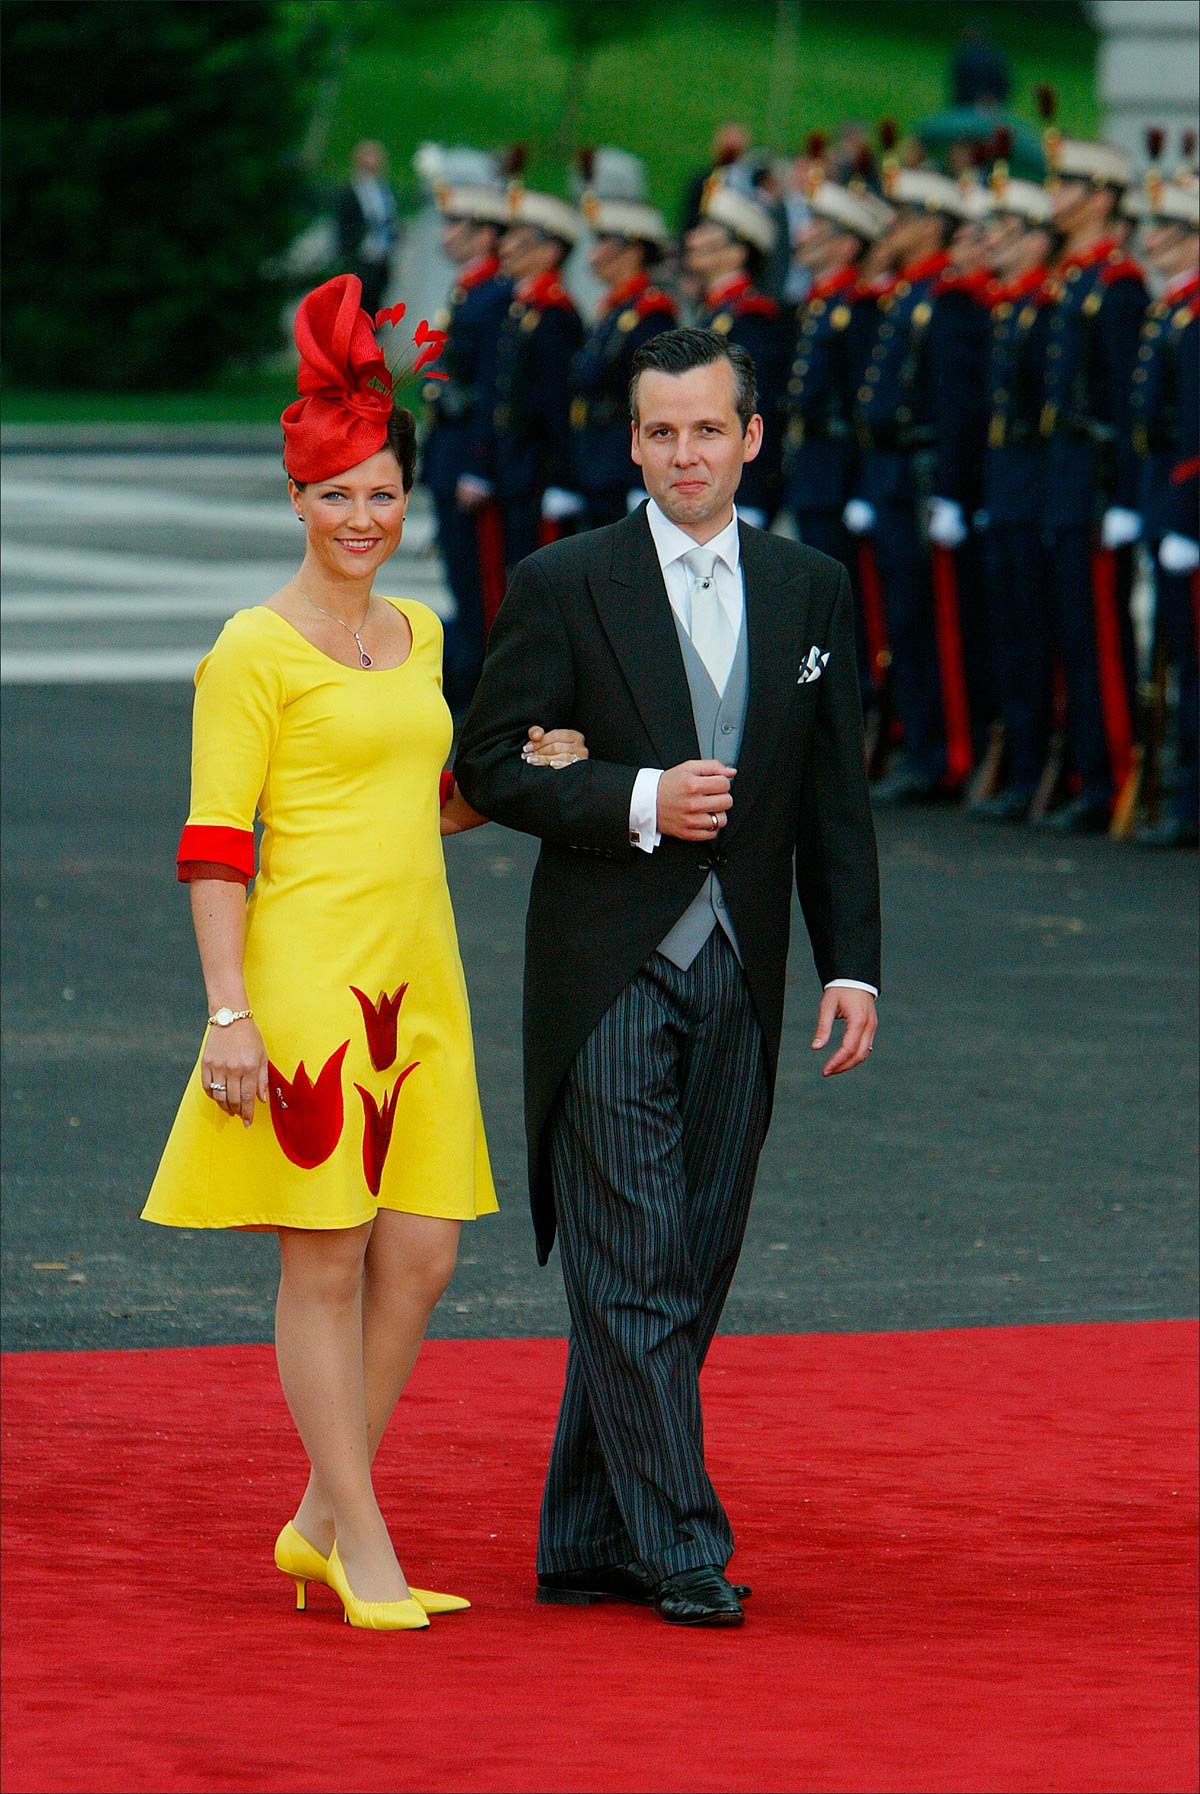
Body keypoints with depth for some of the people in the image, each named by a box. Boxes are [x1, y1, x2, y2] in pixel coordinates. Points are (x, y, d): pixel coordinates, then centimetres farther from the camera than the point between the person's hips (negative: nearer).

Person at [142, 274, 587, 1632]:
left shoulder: (418, 635, 14)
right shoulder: (254, 653, -7)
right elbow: (215, 846, -10)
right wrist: (229, 1013, -16)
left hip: (415, 981, 7)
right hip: (306, 973, -7)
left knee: (422, 1255, 5)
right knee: (327, 1261, -2)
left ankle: (321, 1522, 17)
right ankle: (364, 1550, 3)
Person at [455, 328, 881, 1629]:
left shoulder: (810, 591, 10)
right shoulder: (562, 586, -1)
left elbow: (835, 801, 11)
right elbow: (490, 765, -3)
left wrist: (852, 965, 4)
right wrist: (638, 804, -16)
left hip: (738, 981, 4)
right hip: (609, 973, -4)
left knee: (692, 1272, 6)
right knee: (633, 1274, -9)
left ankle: (586, 1545, 14)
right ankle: (681, 1550, -7)